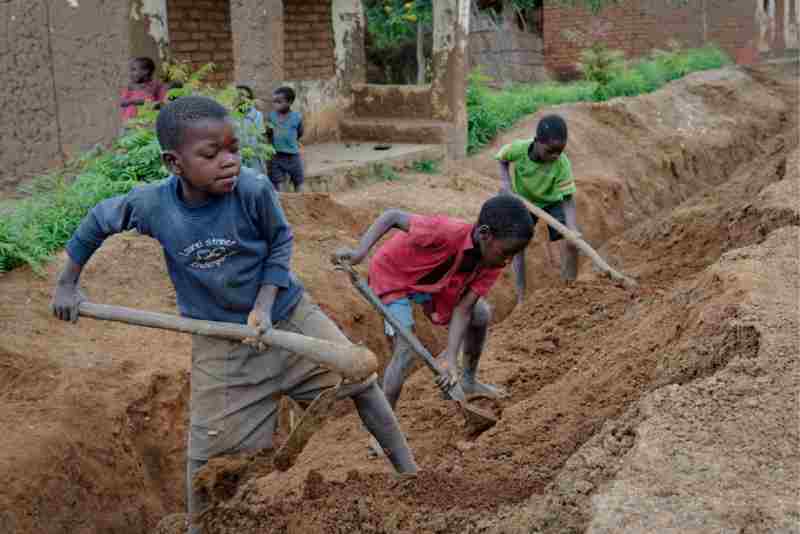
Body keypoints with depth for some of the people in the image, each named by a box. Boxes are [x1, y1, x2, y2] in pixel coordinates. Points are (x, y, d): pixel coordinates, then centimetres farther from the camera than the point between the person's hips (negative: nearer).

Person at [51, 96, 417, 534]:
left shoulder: (253, 190, -24)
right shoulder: (151, 204, -19)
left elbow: (280, 243, -6)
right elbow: (99, 220, 2)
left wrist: (264, 304, -17)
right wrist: (67, 284, 9)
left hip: (286, 316, 0)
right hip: (220, 342, 0)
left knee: (359, 377, -2)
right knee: (211, 448, 6)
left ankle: (409, 475, 18)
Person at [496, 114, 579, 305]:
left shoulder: (562, 164, -35)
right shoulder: (518, 149, -32)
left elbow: (568, 201, -34)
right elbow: (502, 159, -7)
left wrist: (573, 229, -47)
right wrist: (505, 181, -22)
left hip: (553, 202, -1)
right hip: (523, 201, 2)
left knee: (571, 242, -15)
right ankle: (521, 297, 8)